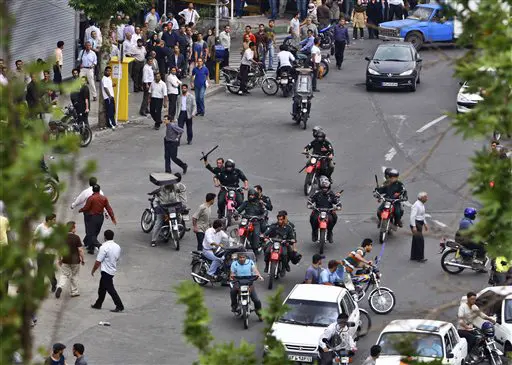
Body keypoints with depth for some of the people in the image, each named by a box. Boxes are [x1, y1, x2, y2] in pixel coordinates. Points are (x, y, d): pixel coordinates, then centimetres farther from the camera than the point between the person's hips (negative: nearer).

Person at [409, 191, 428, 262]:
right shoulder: (416, 205, -19)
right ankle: (419, 257, -8)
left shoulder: (422, 205, 13)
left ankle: (414, 257, 20)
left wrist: (425, 224, 24)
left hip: (420, 224, 10)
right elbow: (412, 216, -24)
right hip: (416, 224, -10)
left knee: (416, 241, 14)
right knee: (420, 240, -11)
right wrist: (414, 226, -28)